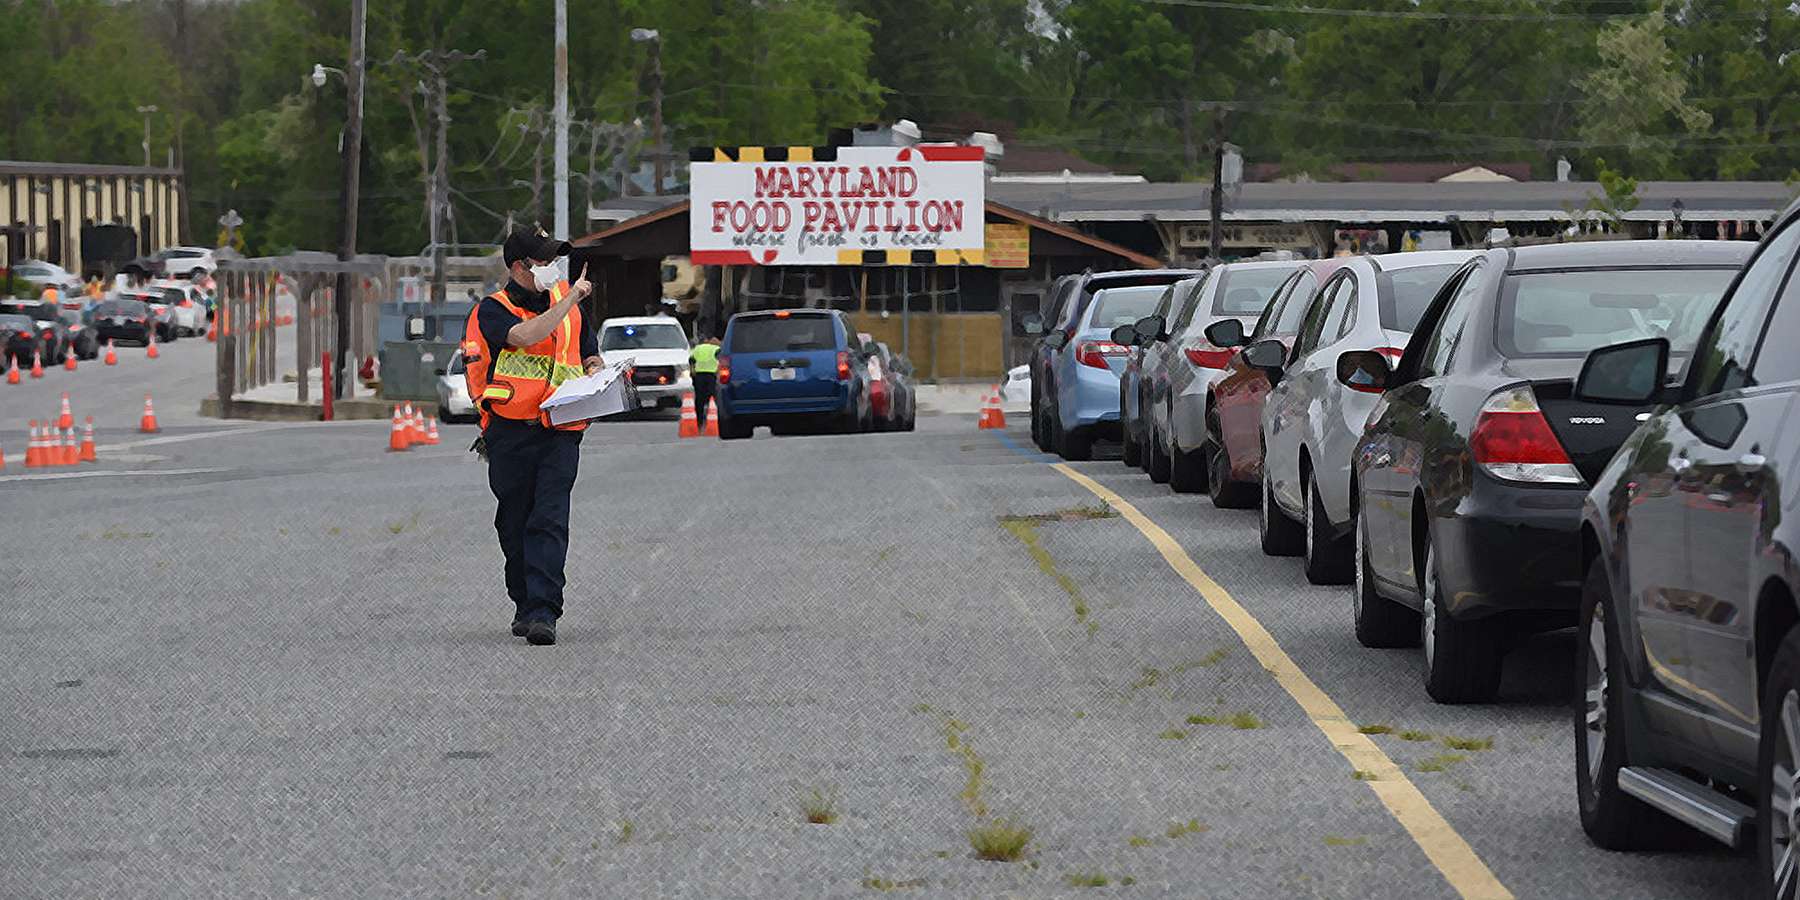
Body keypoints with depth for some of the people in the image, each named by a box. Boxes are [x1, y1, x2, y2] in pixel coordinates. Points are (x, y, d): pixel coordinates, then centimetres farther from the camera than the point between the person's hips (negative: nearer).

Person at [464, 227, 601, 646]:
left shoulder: (565, 298, 14)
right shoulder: (493, 310, -1)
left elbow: (591, 356, 24)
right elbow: (526, 336, -22)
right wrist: (570, 300, -14)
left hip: (561, 431, 1)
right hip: (511, 432, -1)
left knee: (550, 521, -11)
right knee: (515, 524, 8)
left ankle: (543, 612, -17)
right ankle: (525, 604, 24)